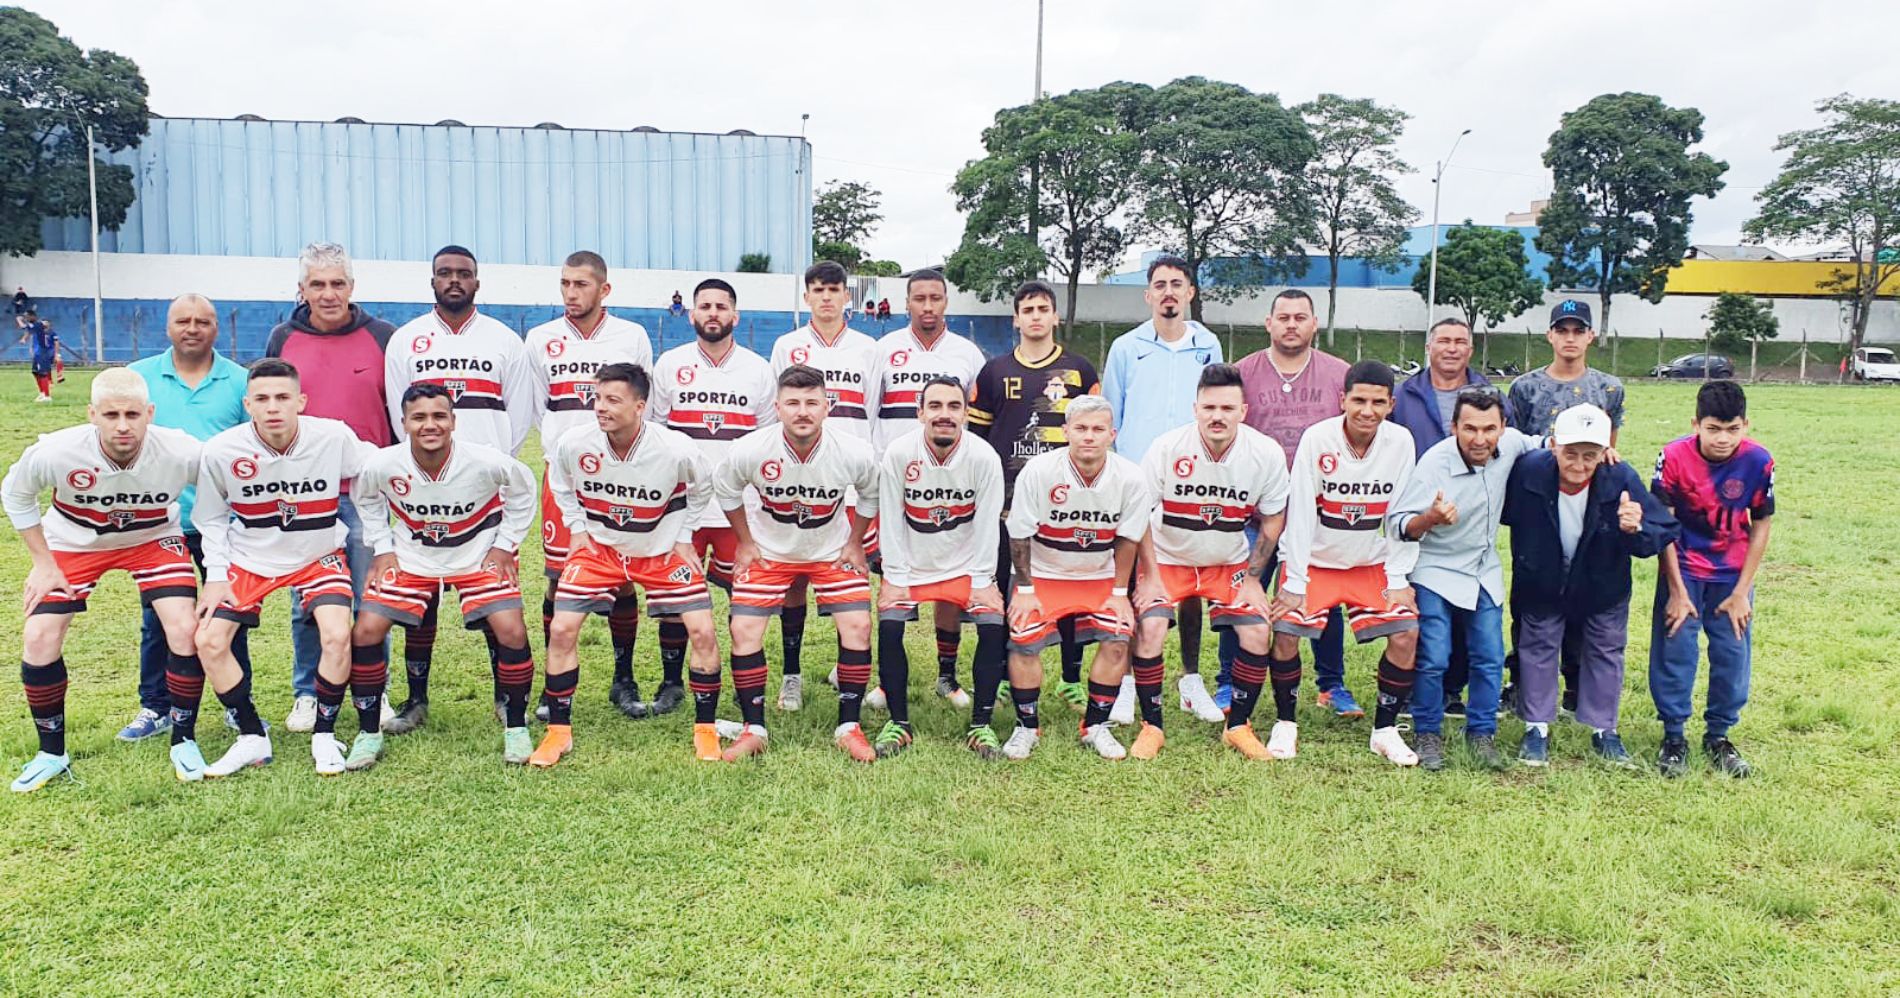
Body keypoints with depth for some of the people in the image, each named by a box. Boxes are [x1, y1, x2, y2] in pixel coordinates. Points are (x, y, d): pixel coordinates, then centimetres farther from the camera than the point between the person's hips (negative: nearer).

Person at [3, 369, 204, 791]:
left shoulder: (182, 453, -33)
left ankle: (183, 742, 4)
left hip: (153, 539, -1)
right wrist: (42, 562, -7)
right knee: (38, 639, -9)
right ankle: (52, 754, 14)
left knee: (185, 630, -17)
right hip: (74, 542, 1)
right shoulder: (54, 452, -31)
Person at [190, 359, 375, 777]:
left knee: (337, 635, -22)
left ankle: (324, 735, 1)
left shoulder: (335, 437, -22)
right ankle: (252, 738, 9)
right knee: (208, 641, -9)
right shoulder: (220, 451, -18)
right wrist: (215, 575, -5)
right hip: (249, 558, 2)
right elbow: (211, 518, 0)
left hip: (318, 555, -1)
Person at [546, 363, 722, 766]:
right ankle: (558, 732, 9)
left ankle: (705, 729, 8)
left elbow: (701, 487, -2)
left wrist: (683, 537, -2)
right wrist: (578, 529, 1)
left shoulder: (677, 449, -26)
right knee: (561, 629, -9)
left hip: (663, 550, -1)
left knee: (701, 630, -11)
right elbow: (562, 486, 5)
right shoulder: (573, 444, -20)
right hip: (599, 547, 1)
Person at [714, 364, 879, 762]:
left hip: (833, 550, 0)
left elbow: (871, 494, 0)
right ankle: (753, 729, 5)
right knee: (744, 630, -11)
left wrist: (855, 543, 0)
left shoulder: (854, 453, -24)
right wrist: (745, 543, 0)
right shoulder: (750, 450, -25)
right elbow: (725, 490, -2)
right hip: (768, 550, 0)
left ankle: (848, 728, 3)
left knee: (858, 626, -13)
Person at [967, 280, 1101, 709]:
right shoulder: (993, 372, 9)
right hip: (1007, 500, 1)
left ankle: (1072, 680, 16)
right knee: (1005, 589, 5)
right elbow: (977, 435, 10)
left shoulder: (1080, 371, 8)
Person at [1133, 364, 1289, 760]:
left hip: (1230, 562, 2)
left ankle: (1238, 727, 9)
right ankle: (1151, 727, -2)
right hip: (1168, 557, -2)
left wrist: (1252, 577, -3)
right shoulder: (1167, 448, -22)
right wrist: (1150, 575, -10)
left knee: (1258, 632, -13)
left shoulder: (1267, 454, -17)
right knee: (1150, 628, -21)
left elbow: (1273, 518, -1)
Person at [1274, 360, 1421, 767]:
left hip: (1371, 564, 3)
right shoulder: (1316, 439, -18)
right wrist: (1295, 582, -16)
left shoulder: (1400, 442, -10)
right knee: (1285, 635, -17)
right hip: (1314, 560, -2)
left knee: (1407, 633, -12)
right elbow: (1300, 513, -16)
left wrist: (1398, 579, -6)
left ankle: (1385, 730, 6)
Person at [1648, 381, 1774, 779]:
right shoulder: (1674, 457, -18)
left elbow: (1761, 526, -4)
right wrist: (1676, 592, -12)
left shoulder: (1758, 461, -14)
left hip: (1733, 573, 2)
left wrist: (1742, 592, -5)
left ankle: (1718, 736, 21)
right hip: (1683, 569, -2)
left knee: (1733, 653, 4)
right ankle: (1673, 736, 12)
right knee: (1674, 650, -2)